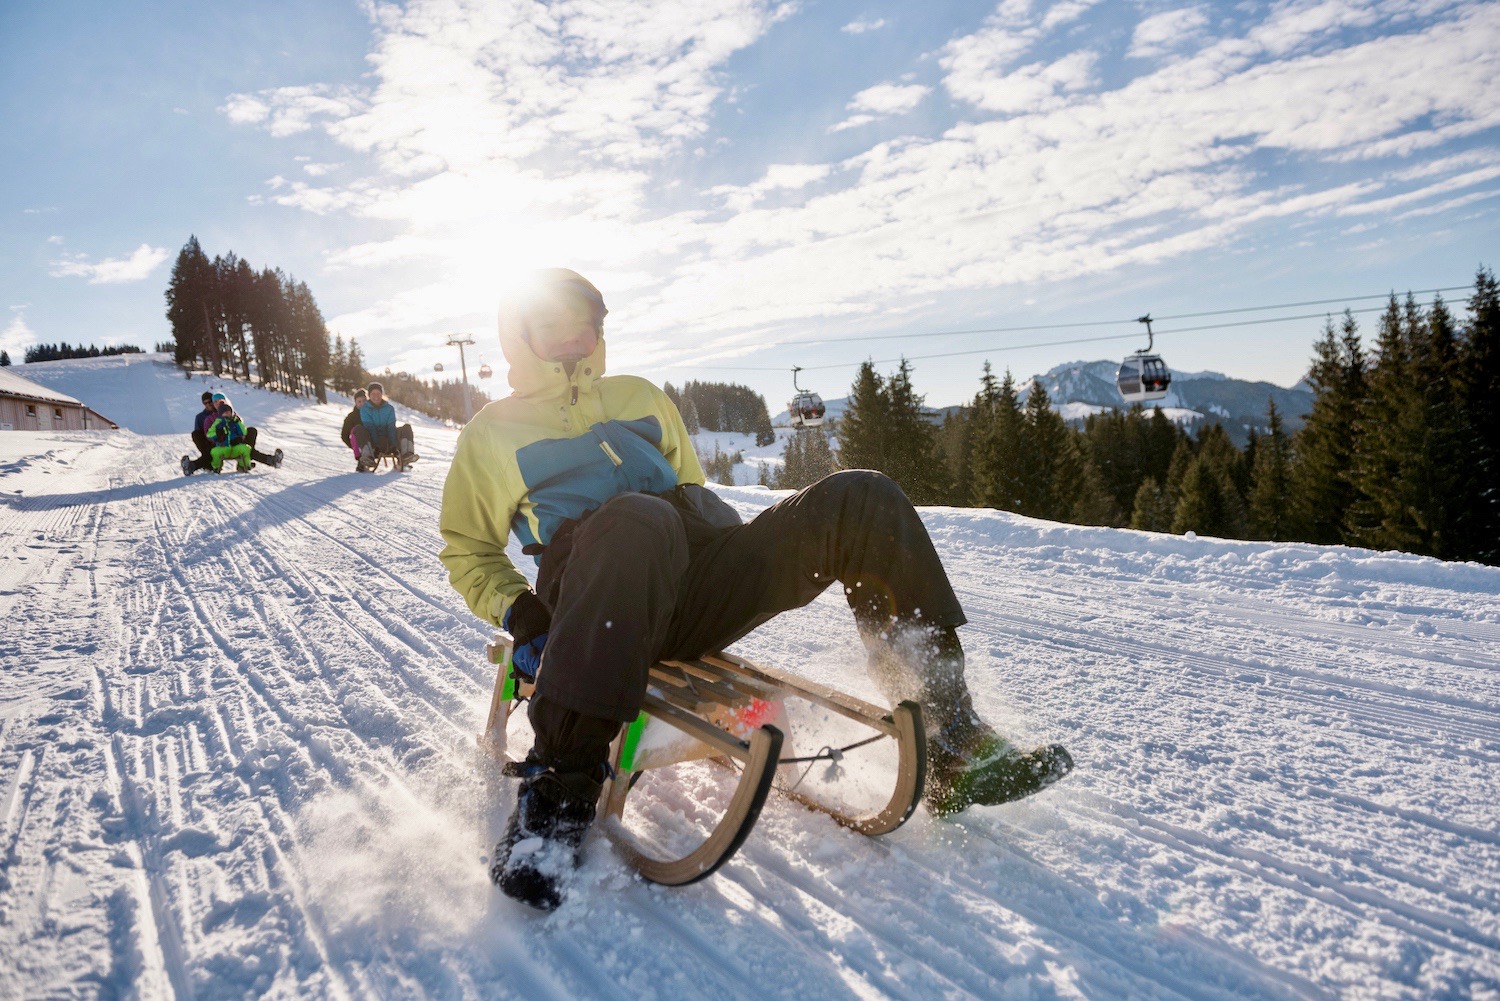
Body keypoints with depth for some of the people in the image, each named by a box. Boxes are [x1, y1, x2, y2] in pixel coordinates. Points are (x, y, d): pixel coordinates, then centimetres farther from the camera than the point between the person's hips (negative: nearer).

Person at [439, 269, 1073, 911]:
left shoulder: (640, 397, 32)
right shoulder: (492, 432, 21)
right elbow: (467, 553, 22)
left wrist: (727, 536, 16)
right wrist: (518, 612, 2)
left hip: (699, 586, 5)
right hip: (593, 589, -5)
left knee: (864, 500, -12)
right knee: (638, 518, -42)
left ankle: (951, 749, -14)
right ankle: (560, 791, -41)